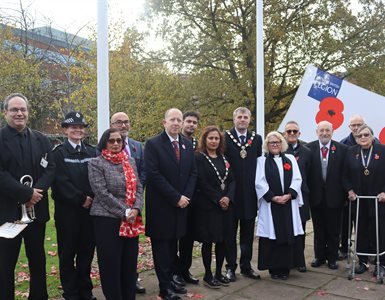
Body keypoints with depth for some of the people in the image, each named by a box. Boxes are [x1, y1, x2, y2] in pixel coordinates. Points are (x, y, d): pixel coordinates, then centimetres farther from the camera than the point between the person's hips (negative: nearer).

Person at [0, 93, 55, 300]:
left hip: (36, 210, 4)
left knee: (38, 260, 14)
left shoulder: (41, 140, 9)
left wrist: (37, 191, -15)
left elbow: (50, 169, 2)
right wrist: (26, 194, -18)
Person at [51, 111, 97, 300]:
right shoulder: (58, 152, -2)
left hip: (89, 208, 3)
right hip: (67, 209, -3)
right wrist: (81, 199, -13)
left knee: (87, 251, 9)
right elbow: (61, 181, -10)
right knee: (67, 252, 6)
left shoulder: (92, 152, 11)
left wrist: (92, 197, -9)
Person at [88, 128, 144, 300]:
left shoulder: (130, 161, 12)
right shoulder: (96, 164, -4)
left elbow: (138, 188, 8)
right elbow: (102, 193, -13)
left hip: (132, 220, 5)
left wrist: (136, 209, -9)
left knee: (130, 263, 10)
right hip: (107, 220, -5)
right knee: (111, 264, 3)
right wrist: (125, 212, -15)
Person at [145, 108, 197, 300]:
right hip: (161, 206, -5)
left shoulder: (187, 144, 9)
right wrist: (176, 197, -16)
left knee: (173, 245, 14)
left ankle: (170, 279, 26)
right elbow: (154, 175, -16)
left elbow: (193, 173, 10)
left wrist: (186, 196, -4)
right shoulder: (153, 144, -9)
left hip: (181, 204, 5)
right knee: (161, 246, 5)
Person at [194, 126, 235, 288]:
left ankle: (219, 273, 23)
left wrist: (228, 198, -10)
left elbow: (232, 180, 7)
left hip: (225, 206, 6)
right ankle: (208, 275, 15)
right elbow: (202, 183, -13)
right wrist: (218, 199, -13)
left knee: (222, 240, 10)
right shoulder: (199, 158, -7)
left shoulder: (223, 158, 13)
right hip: (207, 206, -6)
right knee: (208, 241, 2)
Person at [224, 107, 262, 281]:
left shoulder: (257, 139, 7)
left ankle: (246, 266, 24)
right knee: (230, 233, 8)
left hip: (250, 193, 3)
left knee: (248, 233, 11)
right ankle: (230, 267, 19)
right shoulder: (225, 138, -3)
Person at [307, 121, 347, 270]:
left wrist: (345, 194, -6)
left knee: (334, 230, 10)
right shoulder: (308, 148, -4)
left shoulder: (342, 149, -4)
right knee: (318, 229, 13)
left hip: (334, 196, 0)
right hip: (316, 195, 1)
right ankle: (319, 256, 27)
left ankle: (332, 257, 25)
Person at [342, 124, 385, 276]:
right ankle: (363, 262, 21)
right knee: (361, 232, 10)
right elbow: (346, 175, 7)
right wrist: (350, 190, -5)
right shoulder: (351, 152, 4)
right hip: (358, 200, 2)